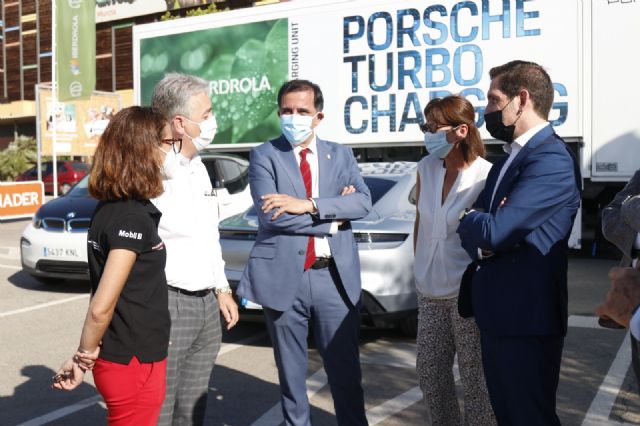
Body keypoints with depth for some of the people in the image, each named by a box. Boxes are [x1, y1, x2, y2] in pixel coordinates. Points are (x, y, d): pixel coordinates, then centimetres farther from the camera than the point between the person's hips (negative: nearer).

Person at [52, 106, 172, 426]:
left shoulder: (111, 208, 6)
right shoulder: (132, 217, -21)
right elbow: (101, 306, -23)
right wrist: (85, 357, -8)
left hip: (122, 357, 8)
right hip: (133, 363, -8)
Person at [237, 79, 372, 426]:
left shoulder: (340, 155, 8)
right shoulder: (264, 155, 0)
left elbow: (363, 202, -8)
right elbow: (271, 215, -15)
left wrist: (308, 205, -19)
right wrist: (332, 218, -11)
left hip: (335, 277, 2)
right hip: (283, 277, -1)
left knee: (345, 368, 10)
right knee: (291, 371, 14)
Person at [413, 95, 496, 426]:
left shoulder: (486, 176, -15)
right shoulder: (426, 168, 2)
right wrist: (420, 271, 13)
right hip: (430, 292, 6)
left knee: (475, 377, 6)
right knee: (429, 372, 16)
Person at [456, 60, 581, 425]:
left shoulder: (551, 160, -19)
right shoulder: (508, 160, 13)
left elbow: (492, 231, -27)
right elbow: (474, 229, 12)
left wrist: (468, 218, -4)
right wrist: (480, 244, -12)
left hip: (527, 319, -9)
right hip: (497, 314, 9)